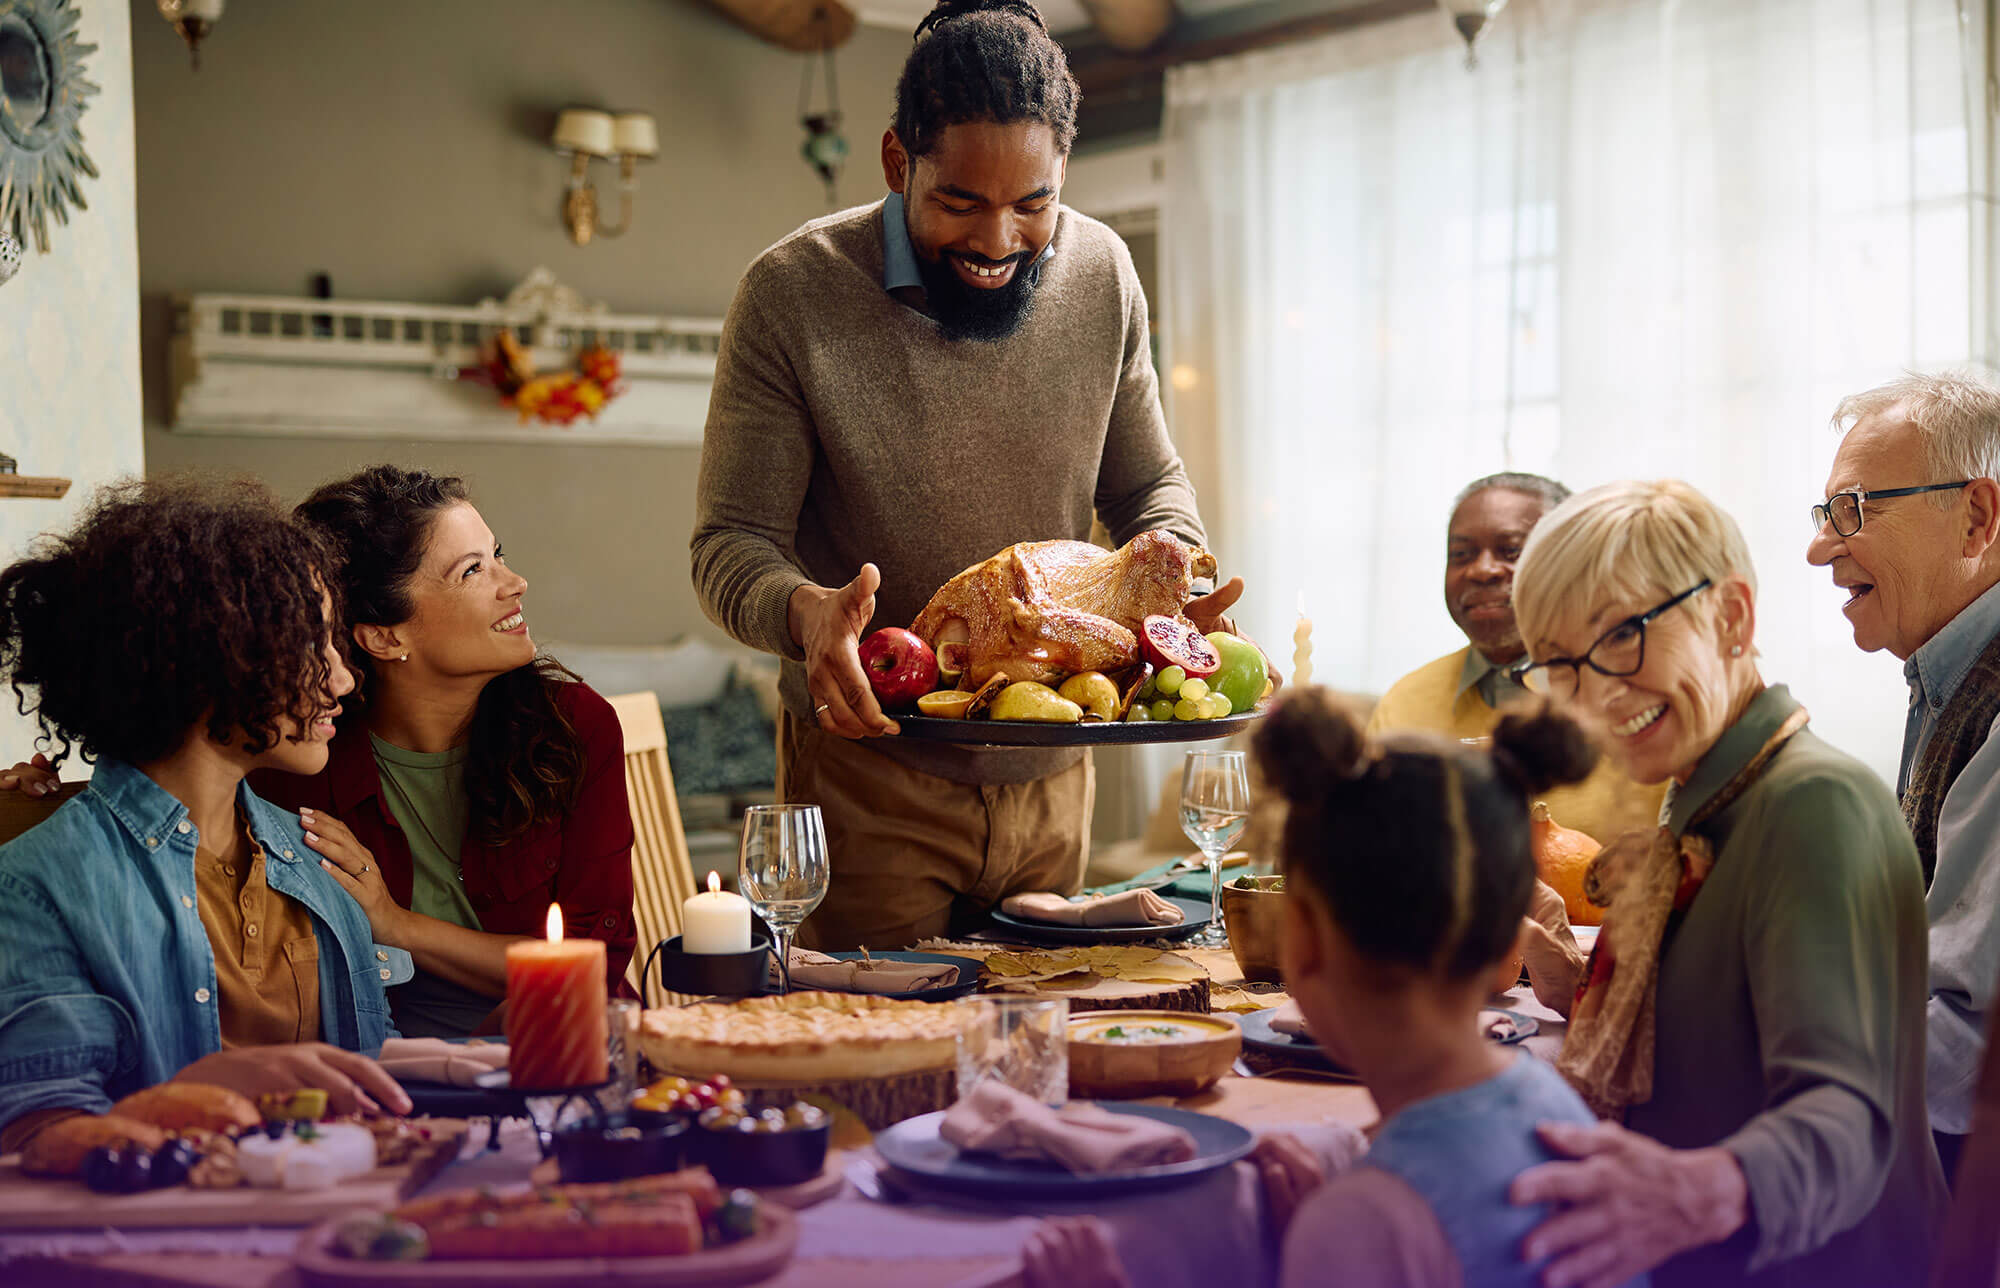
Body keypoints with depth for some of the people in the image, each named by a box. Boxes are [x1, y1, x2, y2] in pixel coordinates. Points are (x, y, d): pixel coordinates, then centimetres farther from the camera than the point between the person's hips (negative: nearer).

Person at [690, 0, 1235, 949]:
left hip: (1049, 774, 4)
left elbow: (1147, 483, 11)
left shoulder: (1102, 276, -1)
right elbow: (730, 543, -11)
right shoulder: (791, 294, -13)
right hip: (868, 772, -4)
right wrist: (805, 611, -34)